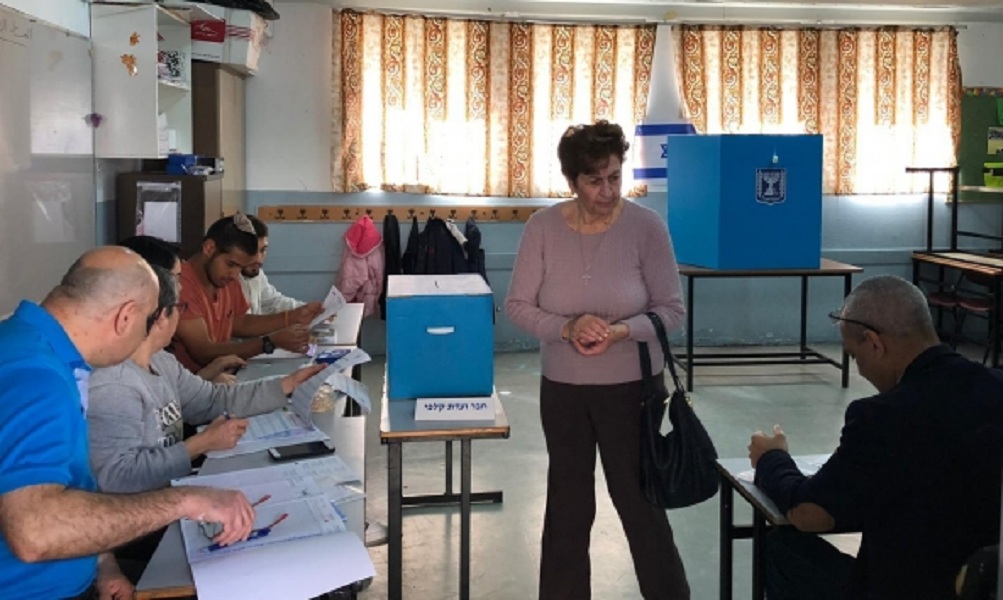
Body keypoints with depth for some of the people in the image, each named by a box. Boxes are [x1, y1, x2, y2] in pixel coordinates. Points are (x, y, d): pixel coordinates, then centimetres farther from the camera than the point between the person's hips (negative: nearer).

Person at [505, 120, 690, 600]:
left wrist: (621, 331, -25)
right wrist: (567, 328, -22)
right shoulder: (542, 227, -7)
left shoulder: (646, 227, -11)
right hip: (562, 388, 2)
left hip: (632, 386, -2)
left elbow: (671, 309, -7)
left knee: (640, 500, 6)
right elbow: (517, 306, -5)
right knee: (567, 502, 16)